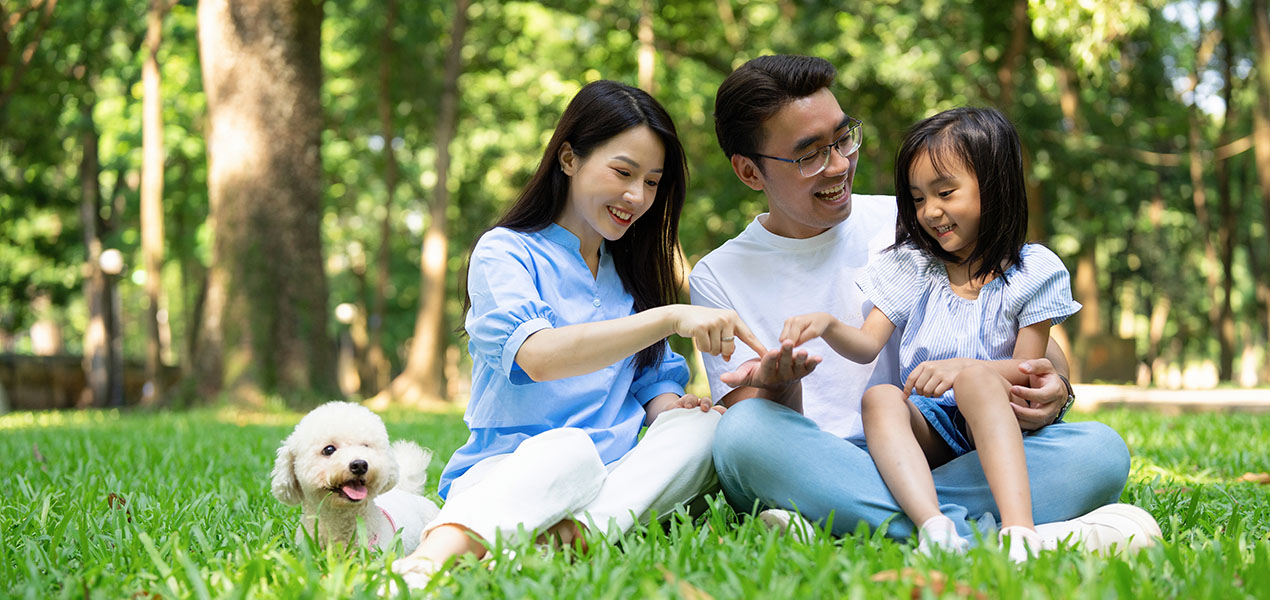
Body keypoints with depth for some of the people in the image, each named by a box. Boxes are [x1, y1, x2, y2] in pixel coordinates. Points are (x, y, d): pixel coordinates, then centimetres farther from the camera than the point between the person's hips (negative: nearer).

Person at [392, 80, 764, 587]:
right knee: (570, 450, -38)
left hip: (610, 478, 6)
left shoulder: (633, 273, 22)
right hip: (508, 471, -5)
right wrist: (671, 318, -29)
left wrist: (669, 407, -6)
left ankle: (575, 533, -42)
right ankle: (435, 555, -61)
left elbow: (653, 382, 20)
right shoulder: (505, 252, -1)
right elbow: (537, 355, -21)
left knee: (704, 427, -22)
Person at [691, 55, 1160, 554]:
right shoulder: (718, 279, 9)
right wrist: (779, 389, -23)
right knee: (743, 433, -35)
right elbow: (751, 429, 1)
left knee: (1101, 448, -23)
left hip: (949, 464, 2)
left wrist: (1053, 389, -13)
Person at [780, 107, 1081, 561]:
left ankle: (1018, 528, -55)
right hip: (927, 427, 3)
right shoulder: (911, 266, 15)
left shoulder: (1033, 272, 5)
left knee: (976, 377, -35)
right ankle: (933, 525, -55)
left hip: (1000, 424, -3)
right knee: (878, 398, -29)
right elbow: (869, 344, 6)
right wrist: (828, 326, -17)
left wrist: (963, 369, -19)